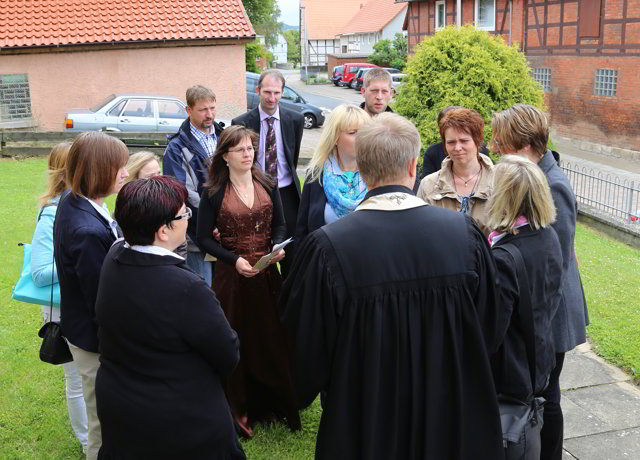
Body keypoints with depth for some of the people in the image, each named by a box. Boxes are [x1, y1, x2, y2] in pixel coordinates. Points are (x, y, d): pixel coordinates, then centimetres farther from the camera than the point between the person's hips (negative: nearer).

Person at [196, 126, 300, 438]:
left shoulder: (267, 185, 4)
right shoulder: (213, 192, -5)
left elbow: (279, 224, 9)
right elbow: (204, 238, -5)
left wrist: (277, 246, -12)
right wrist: (234, 260, -17)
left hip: (267, 273, 3)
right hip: (232, 275, -2)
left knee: (271, 338, 8)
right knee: (237, 343, 4)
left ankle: (272, 402, 25)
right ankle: (239, 409, 19)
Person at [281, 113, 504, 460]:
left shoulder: (326, 247, -24)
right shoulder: (465, 233, -15)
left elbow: (306, 349, -13)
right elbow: (487, 329, -2)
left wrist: (304, 390, 8)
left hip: (364, 423, -2)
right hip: (453, 417, 2)